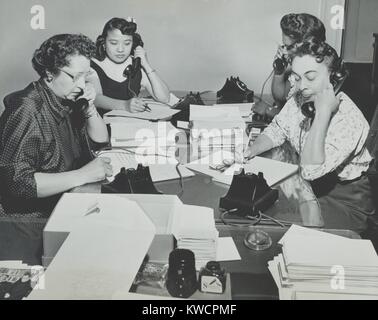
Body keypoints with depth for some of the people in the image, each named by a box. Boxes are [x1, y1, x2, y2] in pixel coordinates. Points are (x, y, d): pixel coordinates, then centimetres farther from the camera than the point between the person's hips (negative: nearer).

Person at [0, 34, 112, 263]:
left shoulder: (67, 98, 3)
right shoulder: (27, 110, -21)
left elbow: (100, 140, 14)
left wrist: (89, 108, -6)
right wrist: (82, 175, -27)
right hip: (38, 221, -8)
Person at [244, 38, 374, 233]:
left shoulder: (350, 121, -30)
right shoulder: (299, 100, -6)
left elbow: (310, 171, -36)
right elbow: (276, 131, 9)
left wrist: (323, 112, -39)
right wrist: (247, 153, -9)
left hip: (345, 202, -7)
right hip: (307, 186, 7)